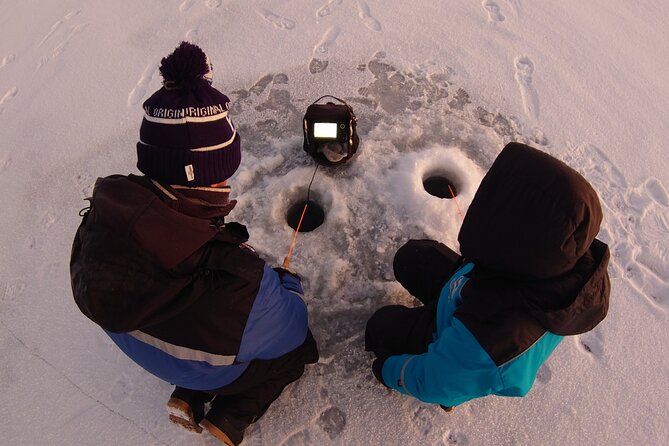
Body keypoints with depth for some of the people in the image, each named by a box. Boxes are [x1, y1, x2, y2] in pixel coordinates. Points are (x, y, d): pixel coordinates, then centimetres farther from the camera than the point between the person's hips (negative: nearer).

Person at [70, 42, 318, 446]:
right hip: (215, 368, -4)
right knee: (298, 345, 22)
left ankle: (189, 397, 26)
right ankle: (232, 413, 17)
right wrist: (288, 282, -3)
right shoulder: (238, 283, -45)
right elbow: (288, 330, -23)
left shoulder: (103, 215, -29)